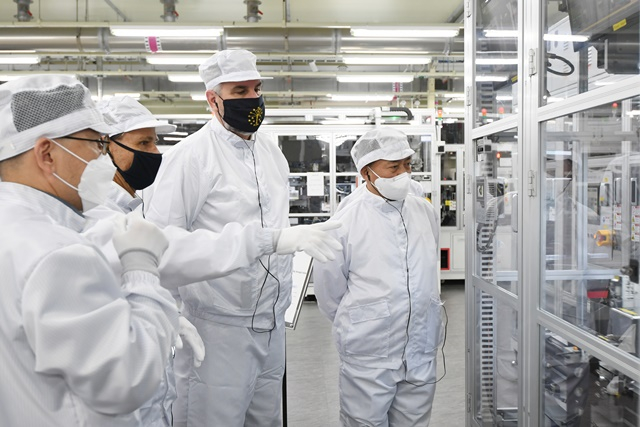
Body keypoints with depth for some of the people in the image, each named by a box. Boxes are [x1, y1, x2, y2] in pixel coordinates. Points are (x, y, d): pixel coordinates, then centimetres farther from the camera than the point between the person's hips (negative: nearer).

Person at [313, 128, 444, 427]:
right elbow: (328, 290, -4)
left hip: (422, 354, 5)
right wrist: (356, 326, 4)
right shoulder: (346, 221, -13)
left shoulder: (426, 212, 3)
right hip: (368, 358, -4)